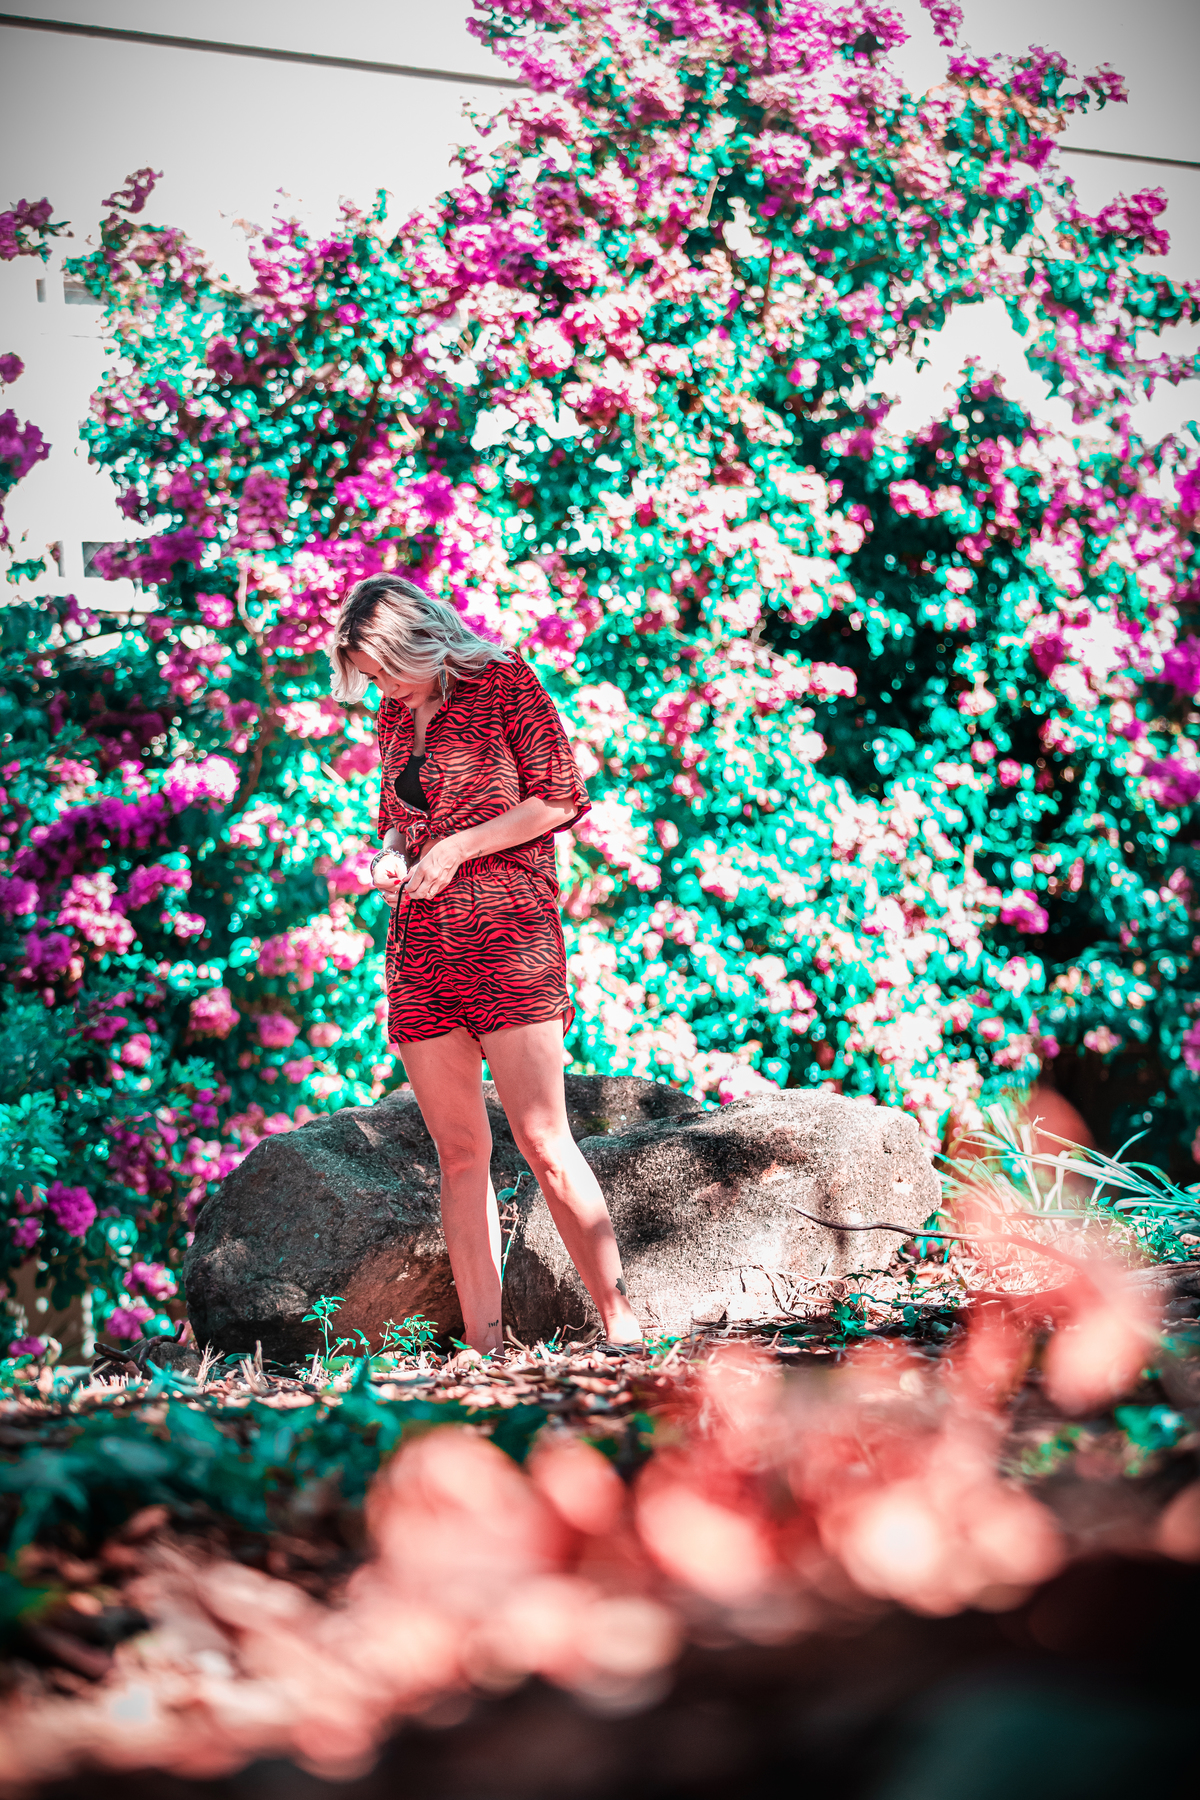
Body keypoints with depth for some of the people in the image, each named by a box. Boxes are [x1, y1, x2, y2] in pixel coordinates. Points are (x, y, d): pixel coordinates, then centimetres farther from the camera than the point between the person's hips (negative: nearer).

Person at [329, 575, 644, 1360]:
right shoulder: (395, 719, 18)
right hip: (420, 950, 6)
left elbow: (561, 798, -5)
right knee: (459, 1151, 2)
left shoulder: (503, 683, 0)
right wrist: (389, 858, 6)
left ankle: (622, 1323, -8)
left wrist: (458, 848, -9)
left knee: (542, 1139, -12)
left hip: (506, 934, -6)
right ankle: (482, 1342, 2)